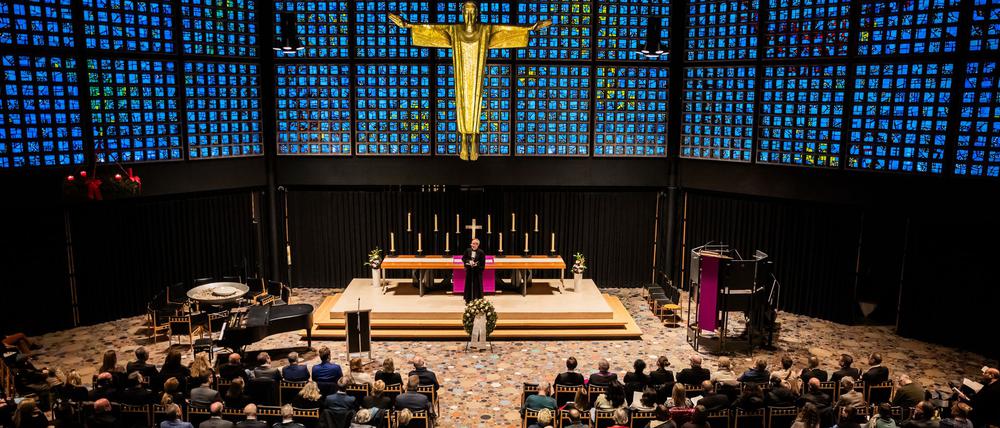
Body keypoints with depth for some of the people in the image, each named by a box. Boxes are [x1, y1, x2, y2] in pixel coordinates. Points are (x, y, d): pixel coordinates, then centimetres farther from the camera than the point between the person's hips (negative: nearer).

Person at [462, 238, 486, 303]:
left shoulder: (481, 252, -8)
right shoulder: (467, 250, 0)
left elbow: (482, 262, -7)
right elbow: (463, 258, 5)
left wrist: (476, 264, -20)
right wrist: (469, 262, -11)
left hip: (477, 271, -3)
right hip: (469, 271, 3)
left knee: (477, 285, 1)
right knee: (469, 285, 9)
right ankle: (468, 300, 19)